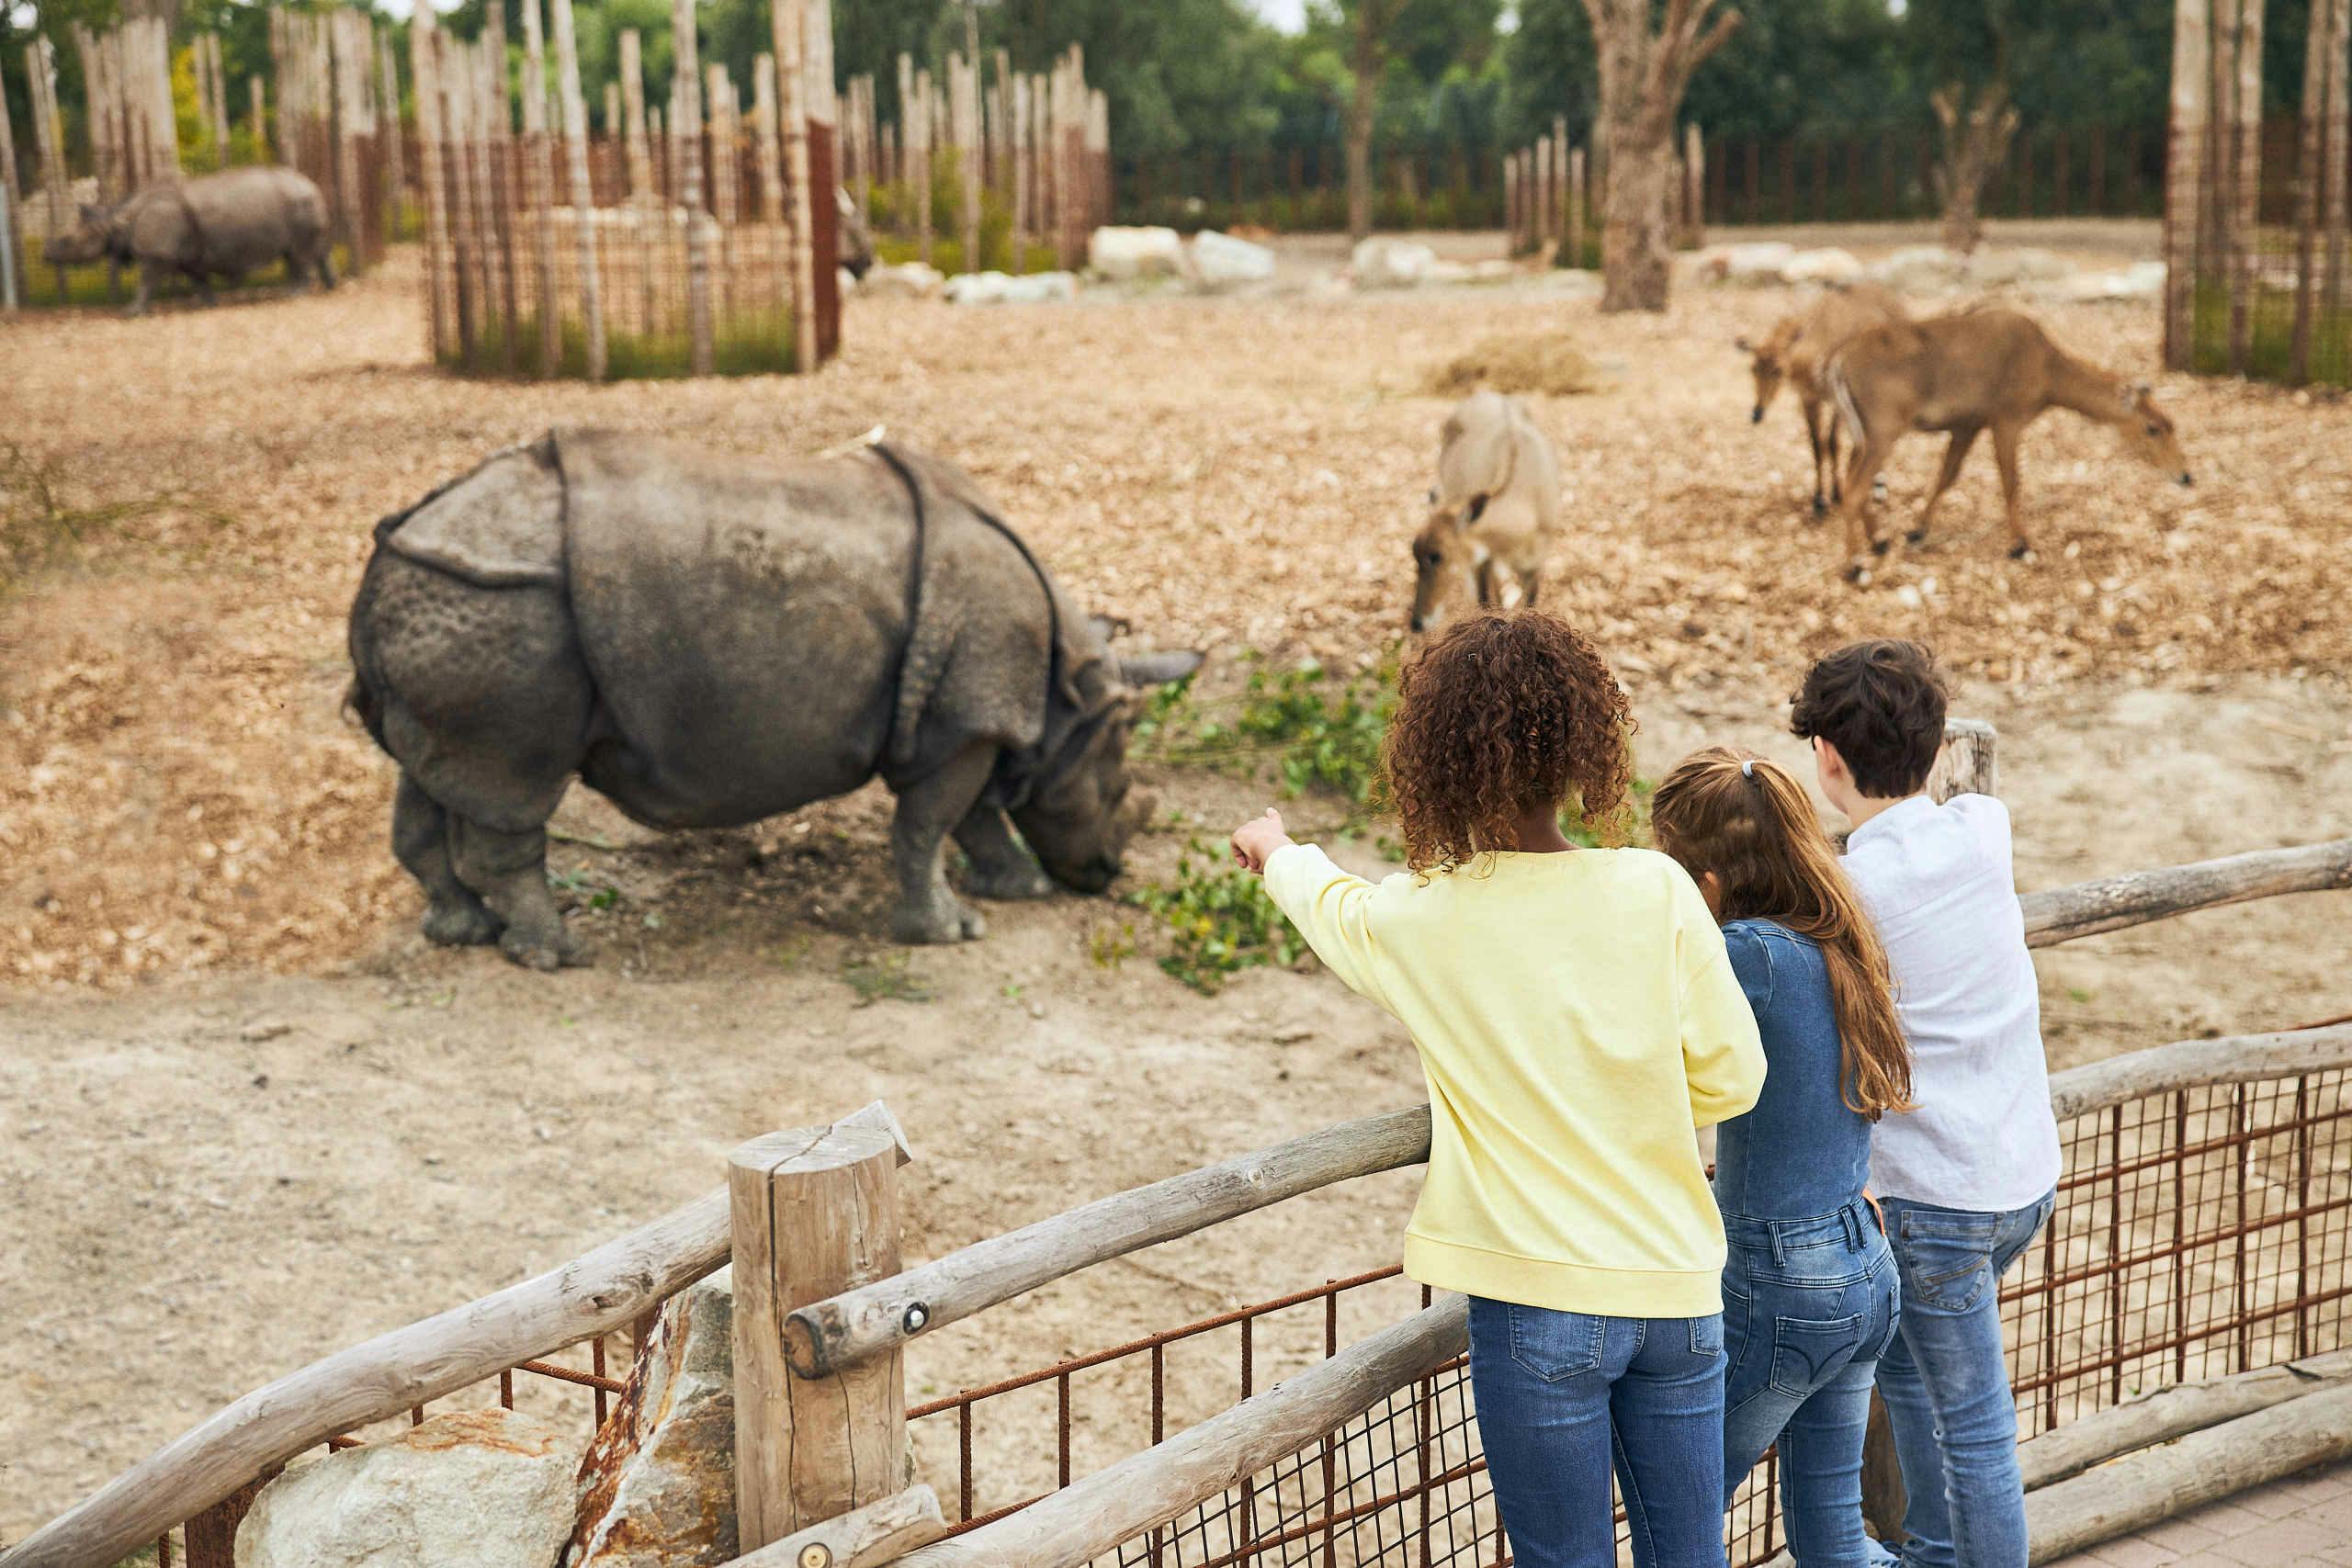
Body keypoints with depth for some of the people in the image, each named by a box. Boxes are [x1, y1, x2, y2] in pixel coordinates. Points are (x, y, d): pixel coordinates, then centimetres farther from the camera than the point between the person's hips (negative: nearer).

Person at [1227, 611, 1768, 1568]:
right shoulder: (1656, 890, -7)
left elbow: (1330, 902, 17)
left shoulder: (1422, 921, -7)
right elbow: (1731, 1076, -2)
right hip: (1678, 1288, 2)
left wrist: (1275, 848, 39)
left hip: (1540, 1303, -2)